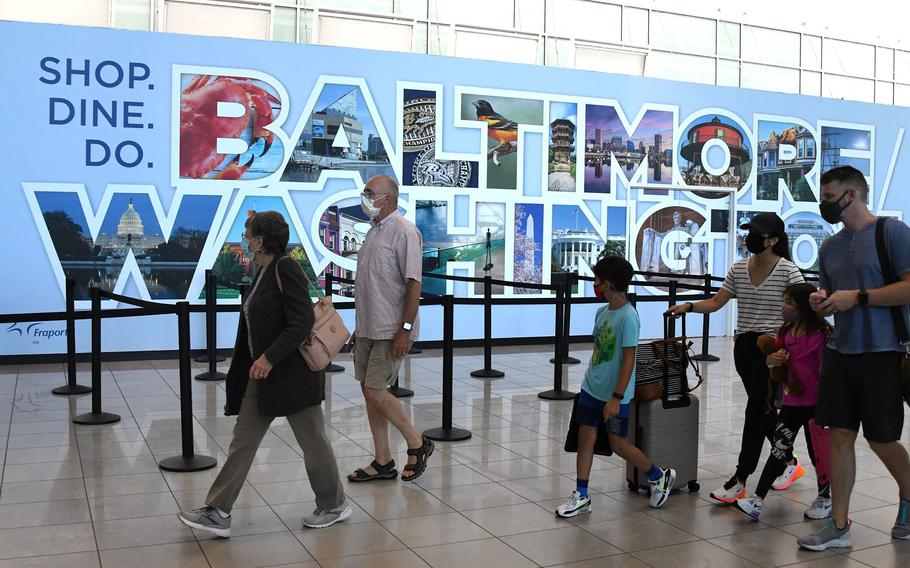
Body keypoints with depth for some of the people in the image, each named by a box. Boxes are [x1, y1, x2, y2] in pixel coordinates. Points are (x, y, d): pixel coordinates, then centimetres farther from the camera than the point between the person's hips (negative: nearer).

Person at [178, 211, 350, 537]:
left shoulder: (286, 269, -16)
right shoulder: (264, 272, 12)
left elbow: (302, 322, -23)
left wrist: (269, 358, -25)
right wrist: (260, 362, 20)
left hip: (292, 373, -9)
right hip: (263, 374, 10)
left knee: (311, 438, 5)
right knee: (243, 440, 7)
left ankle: (334, 505, 22)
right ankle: (218, 513, 11)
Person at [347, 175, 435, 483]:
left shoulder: (404, 232, -13)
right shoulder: (374, 231, 15)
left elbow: (413, 284, -18)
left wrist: (405, 329, -22)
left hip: (391, 331, -9)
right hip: (369, 328, 9)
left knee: (374, 390, -9)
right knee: (371, 392, 9)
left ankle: (417, 443, 10)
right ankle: (383, 462, 18)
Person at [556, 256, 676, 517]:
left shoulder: (628, 317, -19)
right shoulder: (602, 311, 5)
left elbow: (629, 360, -19)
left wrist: (616, 397, -21)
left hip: (614, 394, -7)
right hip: (591, 388, 7)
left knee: (618, 444, 3)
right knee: (585, 437, 6)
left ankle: (659, 476, 26)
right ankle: (581, 496, 15)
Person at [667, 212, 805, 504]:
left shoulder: (788, 271, -8)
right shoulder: (738, 269, 8)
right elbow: (716, 302, 8)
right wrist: (688, 306, -8)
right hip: (744, 345, 6)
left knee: (756, 411, -8)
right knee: (764, 410, 15)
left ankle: (740, 480, -5)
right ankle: (789, 463, 35)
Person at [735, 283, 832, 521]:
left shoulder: (820, 335, -14)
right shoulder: (786, 333, 8)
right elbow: (773, 359, 21)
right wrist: (773, 359, -3)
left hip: (814, 404, -6)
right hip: (790, 402, 6)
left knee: (817, 451, 7)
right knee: (779, 449, 4)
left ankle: (825, 499, 27)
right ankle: (757, 500, 1)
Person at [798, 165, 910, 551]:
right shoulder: (830, 247, 13)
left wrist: (857, 297, -17)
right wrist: (821, 302, -1)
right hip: (840, 352, 6)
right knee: (839, 435, 4)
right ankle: (839, 526, 11)